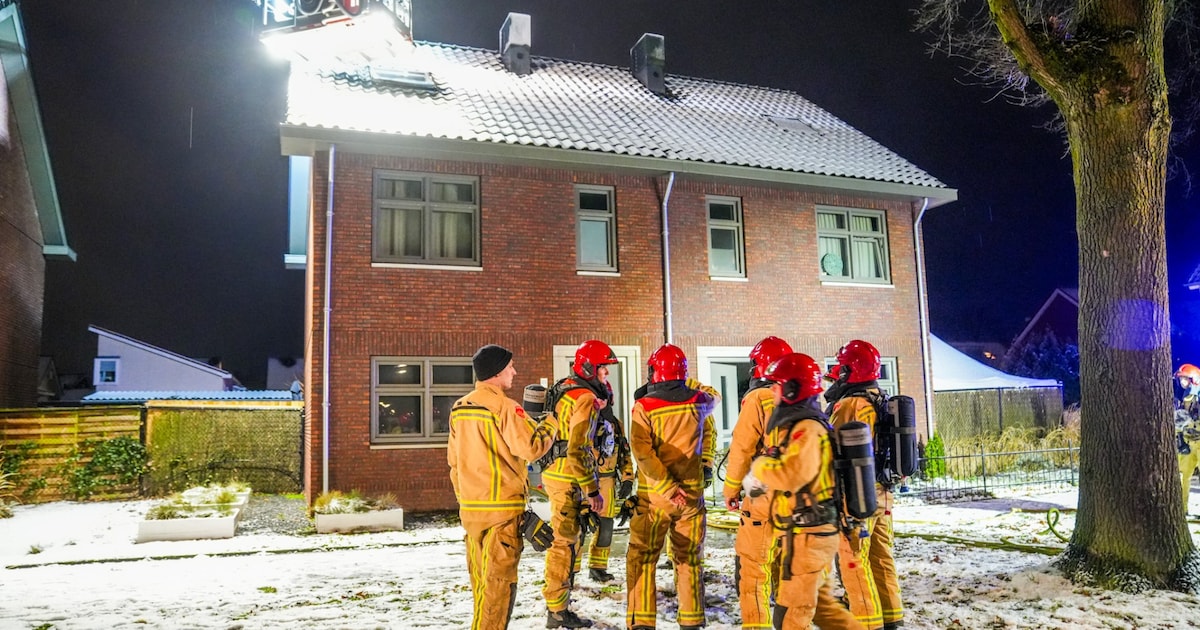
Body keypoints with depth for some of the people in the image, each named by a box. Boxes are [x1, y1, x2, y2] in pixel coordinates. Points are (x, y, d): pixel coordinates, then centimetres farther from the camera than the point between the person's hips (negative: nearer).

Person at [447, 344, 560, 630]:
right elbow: (531, 447, -18)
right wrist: (550, 424, -1)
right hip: (502, 508, -8)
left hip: (470, 508, 8)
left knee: (481, 580, 17)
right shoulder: (504, 406, -15)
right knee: (498, 582, 0)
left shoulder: (459, 408, 10)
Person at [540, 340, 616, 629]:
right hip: (568, 479, -9)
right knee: (566, 543, -1)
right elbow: (578, 450, -24)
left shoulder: (564, 390, 11)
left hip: (555, 473, 10)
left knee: (565, 538, 23)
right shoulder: (586, 398, -17)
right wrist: (593, 490, -22)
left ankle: (555, 594, 37)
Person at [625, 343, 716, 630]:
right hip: (692, 492, 3)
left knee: (641, 557, 7)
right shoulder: (698, 400, 0)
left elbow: (642, 450, -20)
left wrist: (668, 487, -19)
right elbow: (712, 400, 25)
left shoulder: (644, 406, -11)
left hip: (655, 494, -3)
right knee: (688, 559, 14)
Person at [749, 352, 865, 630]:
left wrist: (760, 466, -14)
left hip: (808, 533, -10)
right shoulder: (794, 424, 13)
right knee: (819, 603, 20)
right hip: (812, 530, 10)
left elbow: (794, 474, -32)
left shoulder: (807, 428, -19)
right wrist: (760, 478, 1)